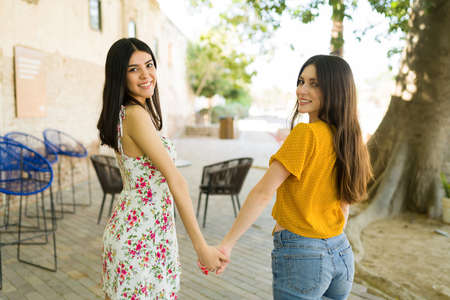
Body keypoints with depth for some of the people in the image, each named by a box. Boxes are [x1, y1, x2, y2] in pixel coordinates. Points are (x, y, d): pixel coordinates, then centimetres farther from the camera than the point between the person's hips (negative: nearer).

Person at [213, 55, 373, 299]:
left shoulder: (306, 134, -18)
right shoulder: (348, 139, 4)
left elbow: (263, 193, -20)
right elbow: (343, 206, 12)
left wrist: (227, 244, -16)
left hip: (300, 255, -7)